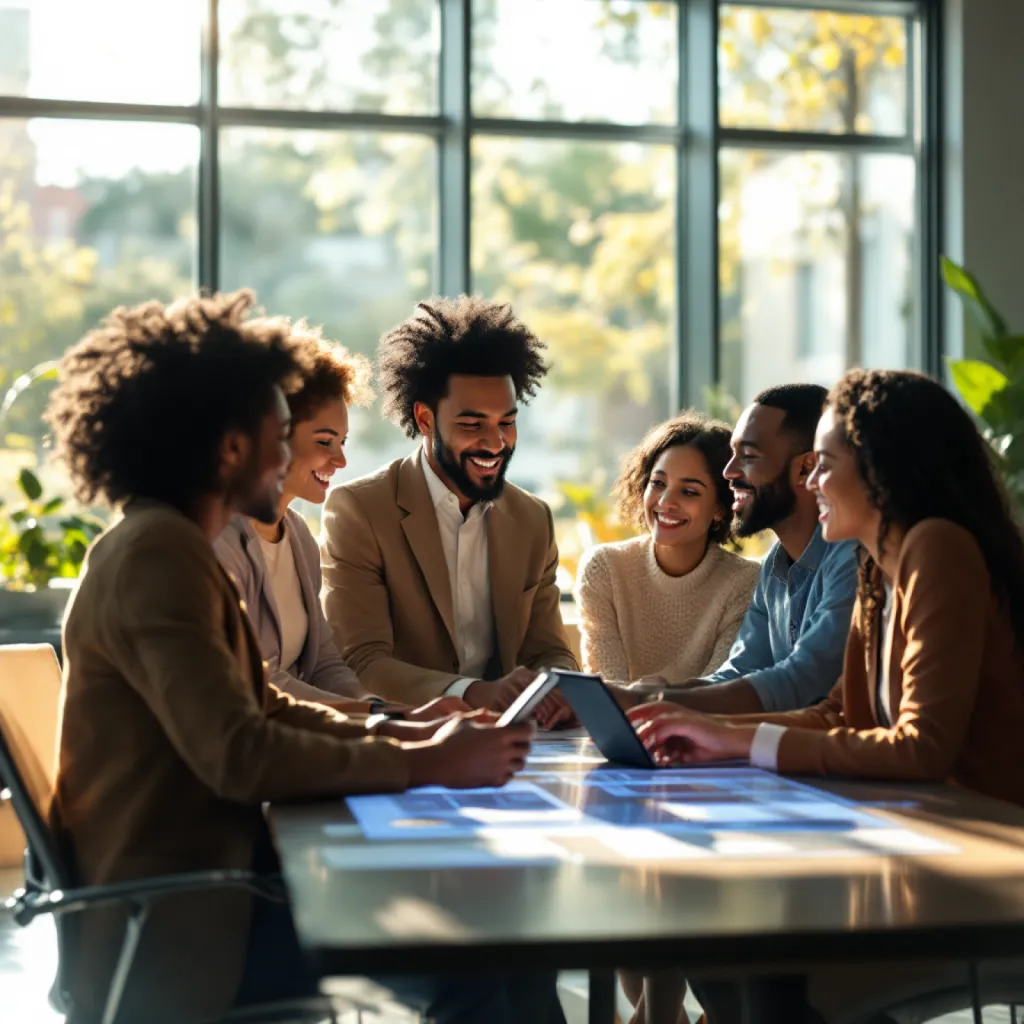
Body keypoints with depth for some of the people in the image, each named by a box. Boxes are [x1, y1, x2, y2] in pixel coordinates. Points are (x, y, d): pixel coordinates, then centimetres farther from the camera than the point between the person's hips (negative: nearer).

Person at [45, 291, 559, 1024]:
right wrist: (423, 765, -19)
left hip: (206, 872, 10)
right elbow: (240, 756, -26)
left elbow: (263, 709, 18)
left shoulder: (167, 547, 14)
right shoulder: (158, 558, -18)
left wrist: (395, 732, 4)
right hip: (176, 931, -10)